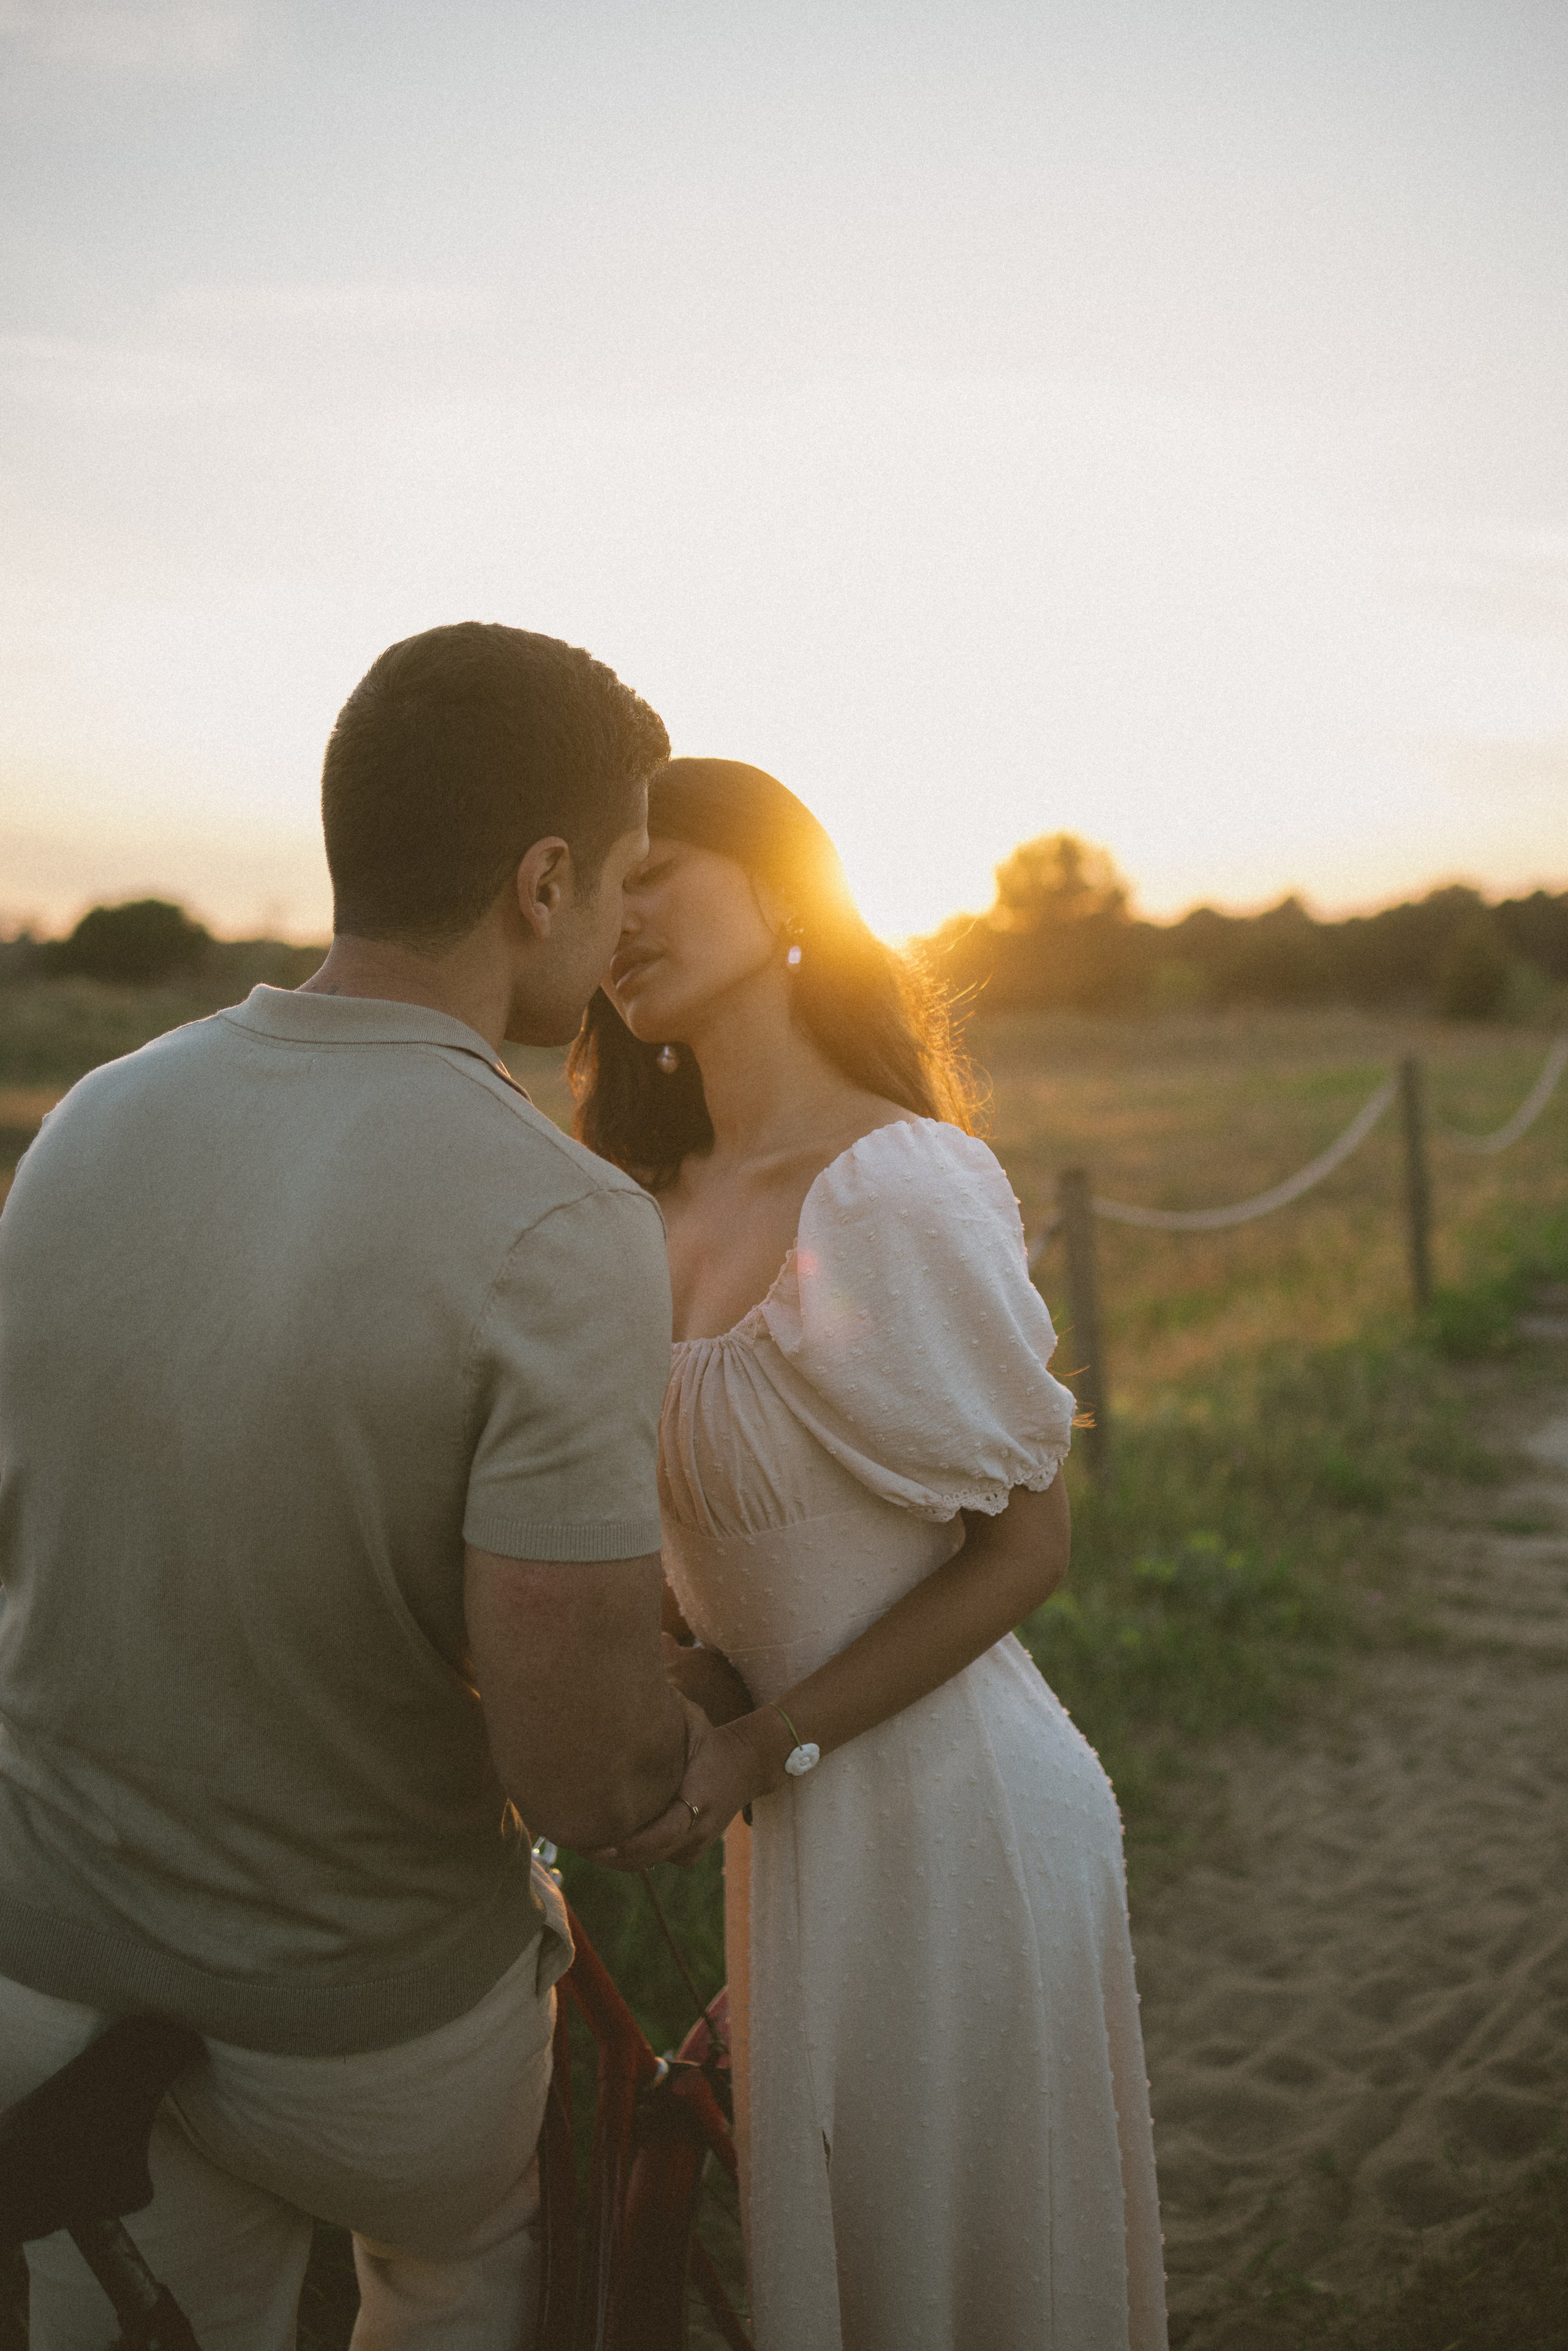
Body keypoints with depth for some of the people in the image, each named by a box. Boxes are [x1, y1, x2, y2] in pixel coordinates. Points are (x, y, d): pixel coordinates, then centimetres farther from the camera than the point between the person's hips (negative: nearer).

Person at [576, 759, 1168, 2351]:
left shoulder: (903, 1181, -23)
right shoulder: (674, 1204, 1)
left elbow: (1025, 1548, -17)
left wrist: (762, 1748, -20)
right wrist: (677, 1650, -10)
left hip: (943, 1804, -7)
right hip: (800, 1811, 7)